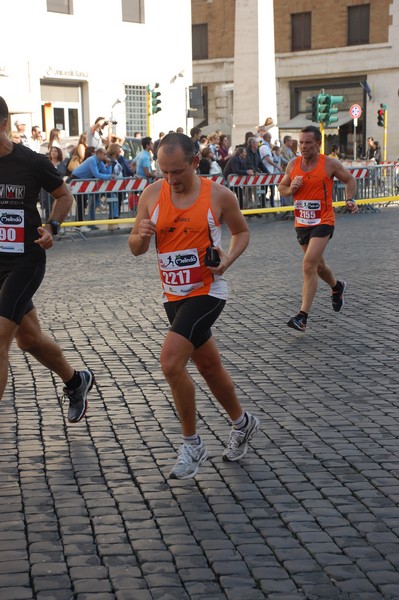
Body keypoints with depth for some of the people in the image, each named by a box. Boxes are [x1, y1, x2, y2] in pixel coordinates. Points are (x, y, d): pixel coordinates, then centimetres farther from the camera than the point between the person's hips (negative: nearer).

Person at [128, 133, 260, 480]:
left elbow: (242, 232, 7)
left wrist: (227, 259, -13)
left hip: (207, 292, -5)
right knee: (209, 366, 18)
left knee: (171, 362, -20)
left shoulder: (218, 195, -10)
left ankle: (192, 445, -2)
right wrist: (141, 236, -19)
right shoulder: (152, 195, -2)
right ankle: (242, 423, 42)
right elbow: (136, 249, 4)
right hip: (174, 295, 5)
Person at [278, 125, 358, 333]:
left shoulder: (330, 164, -8)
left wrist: (350, 200, -7)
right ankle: (337, 287, 53)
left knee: (309, 265, -18)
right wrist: (291, 189, -9)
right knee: (317, 264, 21)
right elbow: (281, 187, 13)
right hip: (301, 222, 5)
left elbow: (349, 179, 8)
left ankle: (302, 317, -17)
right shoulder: (293, 164, 2)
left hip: (323, 222, -5)